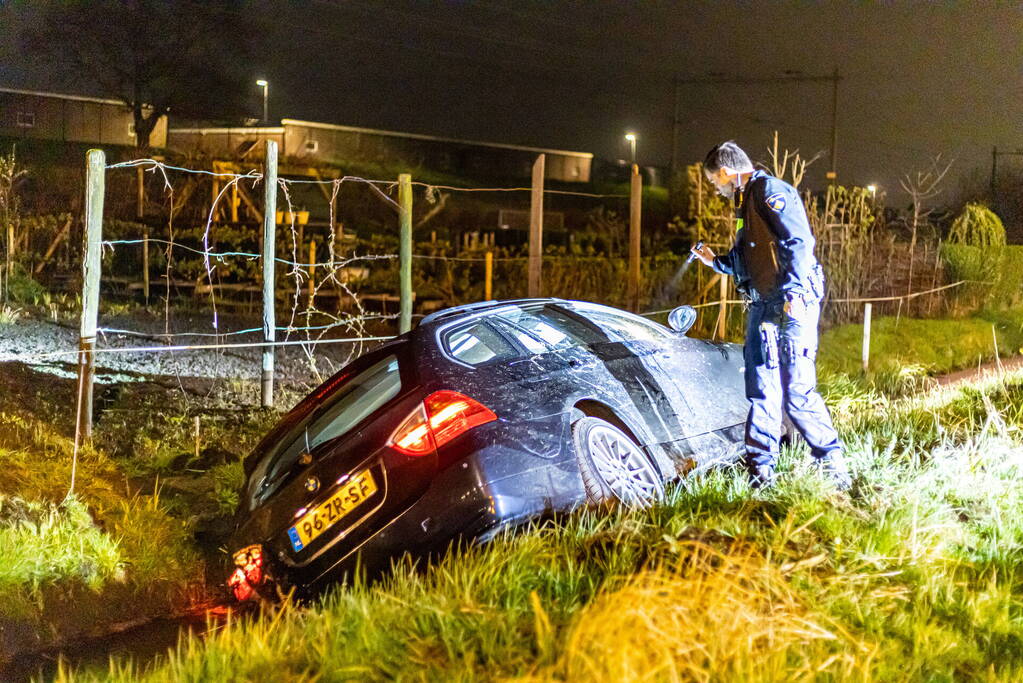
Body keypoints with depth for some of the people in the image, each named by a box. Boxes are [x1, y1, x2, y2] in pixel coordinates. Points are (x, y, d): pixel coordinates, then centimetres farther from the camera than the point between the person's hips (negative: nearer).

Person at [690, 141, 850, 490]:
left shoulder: (771, 191, -8)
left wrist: (793, 292, -27)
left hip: (791, 307, -10)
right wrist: (715, 261, 33)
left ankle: (833, 465, 2)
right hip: (763, 307, 10)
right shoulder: (746, 201, 22)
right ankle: (760, 472, 11)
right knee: (761, 392, 7)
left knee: (798, 391, -9)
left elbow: (799, 243, -19)